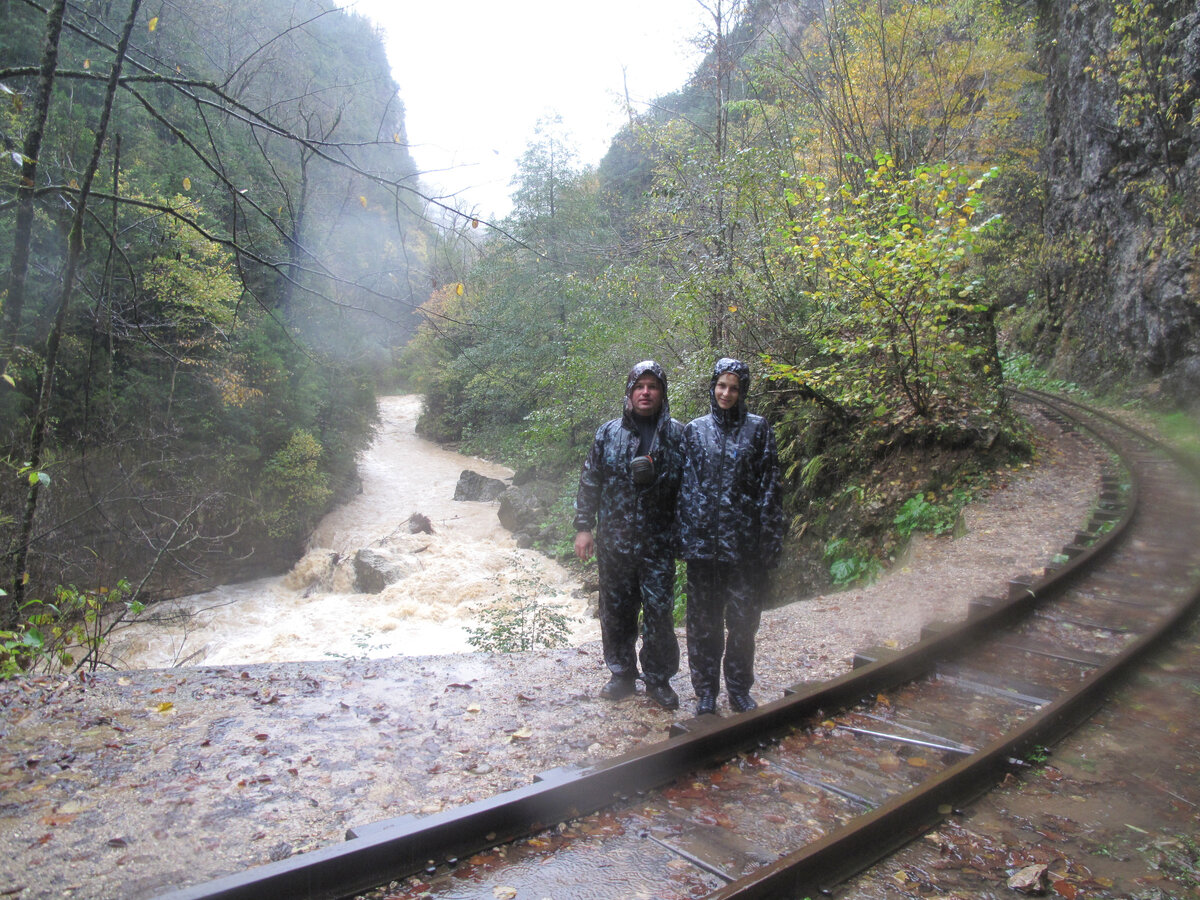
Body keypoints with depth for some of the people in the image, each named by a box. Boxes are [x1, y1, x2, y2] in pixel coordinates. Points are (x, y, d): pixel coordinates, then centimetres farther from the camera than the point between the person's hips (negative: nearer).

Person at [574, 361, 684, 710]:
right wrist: (584, 527, 1)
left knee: (659, 610, 1)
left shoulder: (678, 435, 2)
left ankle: (658, 678, 20)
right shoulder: (608, 433, 4)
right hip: (614, 541, 2)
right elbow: (590, 482, 6)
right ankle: (622, 674, 28)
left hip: (658, 543, -1)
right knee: (616, 610, 11)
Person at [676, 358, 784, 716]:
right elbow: (685, 484, 6)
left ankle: (739, 690, 24)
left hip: (743, 538, -1)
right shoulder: (695, 430, 7)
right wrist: (682, 535, 0)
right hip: (703, 536, 1)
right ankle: (706, 692, 20)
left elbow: (769, 485, 1)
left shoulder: (758, 428, 4)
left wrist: (769, 539, -5)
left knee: (743, 619, 8)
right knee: (703, 619, 7)